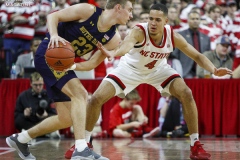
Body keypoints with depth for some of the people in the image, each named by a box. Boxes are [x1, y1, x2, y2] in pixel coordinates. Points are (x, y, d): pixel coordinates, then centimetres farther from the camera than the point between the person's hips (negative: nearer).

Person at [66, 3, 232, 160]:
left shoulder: (173, 36, -26)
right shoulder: (139, 32, -38)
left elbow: (197, 55, -15)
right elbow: (127, 44, -61)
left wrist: (214, 70, -34)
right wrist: (113, 53, -85)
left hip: (158, 69, 2)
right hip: (130, 69, -2)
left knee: (187, 95, -18)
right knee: (96, 99, -12)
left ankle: (195, 146, -4)